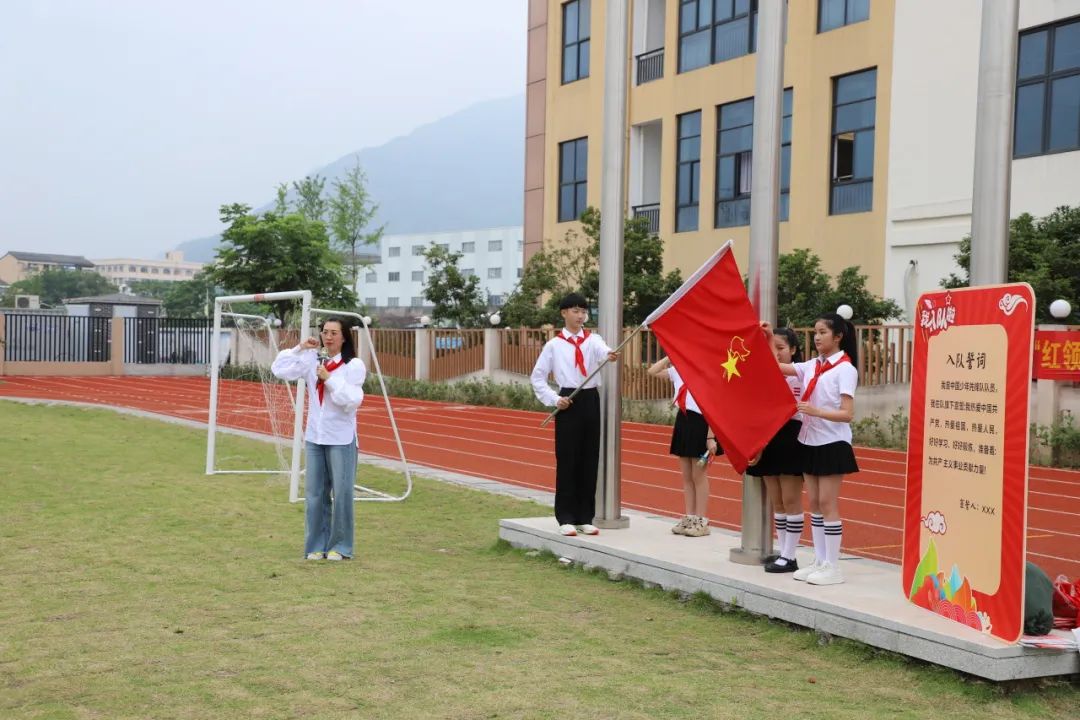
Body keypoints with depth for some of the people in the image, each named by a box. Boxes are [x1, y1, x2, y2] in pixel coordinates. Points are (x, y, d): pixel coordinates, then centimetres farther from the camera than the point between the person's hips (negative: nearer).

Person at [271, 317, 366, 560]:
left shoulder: (354, 365, -7)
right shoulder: (312, 360, 5)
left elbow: (352, 400, -16)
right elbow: (279, 369, 2)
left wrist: (329, 379, -18)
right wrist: (300, 348, -4)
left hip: (341, 439, -4)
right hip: (314, 437, 4)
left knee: (341, 493, 0)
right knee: (314, 494, 7)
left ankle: (340, 546, 12)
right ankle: (316, 545, 17)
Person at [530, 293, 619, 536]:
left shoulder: (592, 340, 6)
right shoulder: (554, 345, 2)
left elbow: (602, 350, -19)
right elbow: (537, 376, 6)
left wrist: (609, 355, -42)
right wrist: (553, 399, -6)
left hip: (591, 401, 2)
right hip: (567, 404, -2)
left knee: (590, 461, 6)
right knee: (567, 461, -1)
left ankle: (585, 518, 16)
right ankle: (566, 518, 8)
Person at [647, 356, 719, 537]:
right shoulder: (678, 371, 6)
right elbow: (652, 371, 12)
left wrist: (711, 437, -18)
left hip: (700, 424, -7)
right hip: (683, 422, 7)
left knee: (699, 476, 0)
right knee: (686, 476, 12)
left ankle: (701, 521, 8)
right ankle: (689, 518, 20)